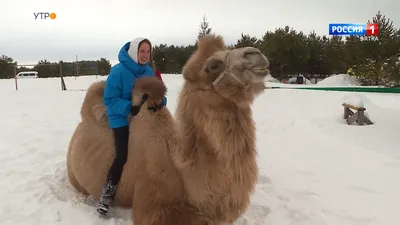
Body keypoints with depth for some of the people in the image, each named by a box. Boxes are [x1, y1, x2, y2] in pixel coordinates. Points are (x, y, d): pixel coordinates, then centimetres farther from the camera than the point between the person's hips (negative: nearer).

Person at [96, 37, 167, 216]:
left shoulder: (149, 72, 0)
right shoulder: (118, 71, -16)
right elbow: (109, 99, -16)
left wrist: (161, 101, -20)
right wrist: (129, 107, -29)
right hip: (122, 120, -5)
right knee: (123, 157, -15)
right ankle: (107, 194, 7)